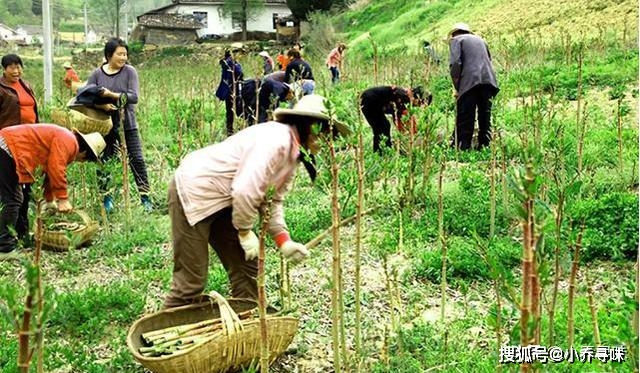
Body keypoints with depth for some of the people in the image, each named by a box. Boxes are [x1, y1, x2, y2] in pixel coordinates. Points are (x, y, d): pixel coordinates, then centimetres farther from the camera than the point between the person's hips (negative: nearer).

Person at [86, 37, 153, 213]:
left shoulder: (130, 71, -4)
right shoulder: (97, 73, 1)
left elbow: (134, 96, -14)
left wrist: (112, 95, -23)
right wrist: (102, 105, -22)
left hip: (127, 124, -2)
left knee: (137, 160, -1)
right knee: (103, 161, 7)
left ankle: (145, 197, 10)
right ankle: (107, 199, 21)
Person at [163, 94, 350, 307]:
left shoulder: (293, 153, 7)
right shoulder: (276, 139, -25)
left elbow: (272, 201, 10)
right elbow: (245, 190, -30)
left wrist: (284, 241, -1)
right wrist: (245, 232, -15)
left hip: (223, 202, 10)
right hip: (193, 192, -10)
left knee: (247, 268, 10)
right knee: (192, 279, -5)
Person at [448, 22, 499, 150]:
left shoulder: (456, 40, 10)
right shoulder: (480, 40, 29)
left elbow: (455, 63, -6)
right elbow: (488, 60, 25)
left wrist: (456, 87, 0)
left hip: (469, 82, -5)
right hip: (488, 81, 6)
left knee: (464, 121, -5)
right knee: (485, 119, 10)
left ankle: (462, 149, -7)